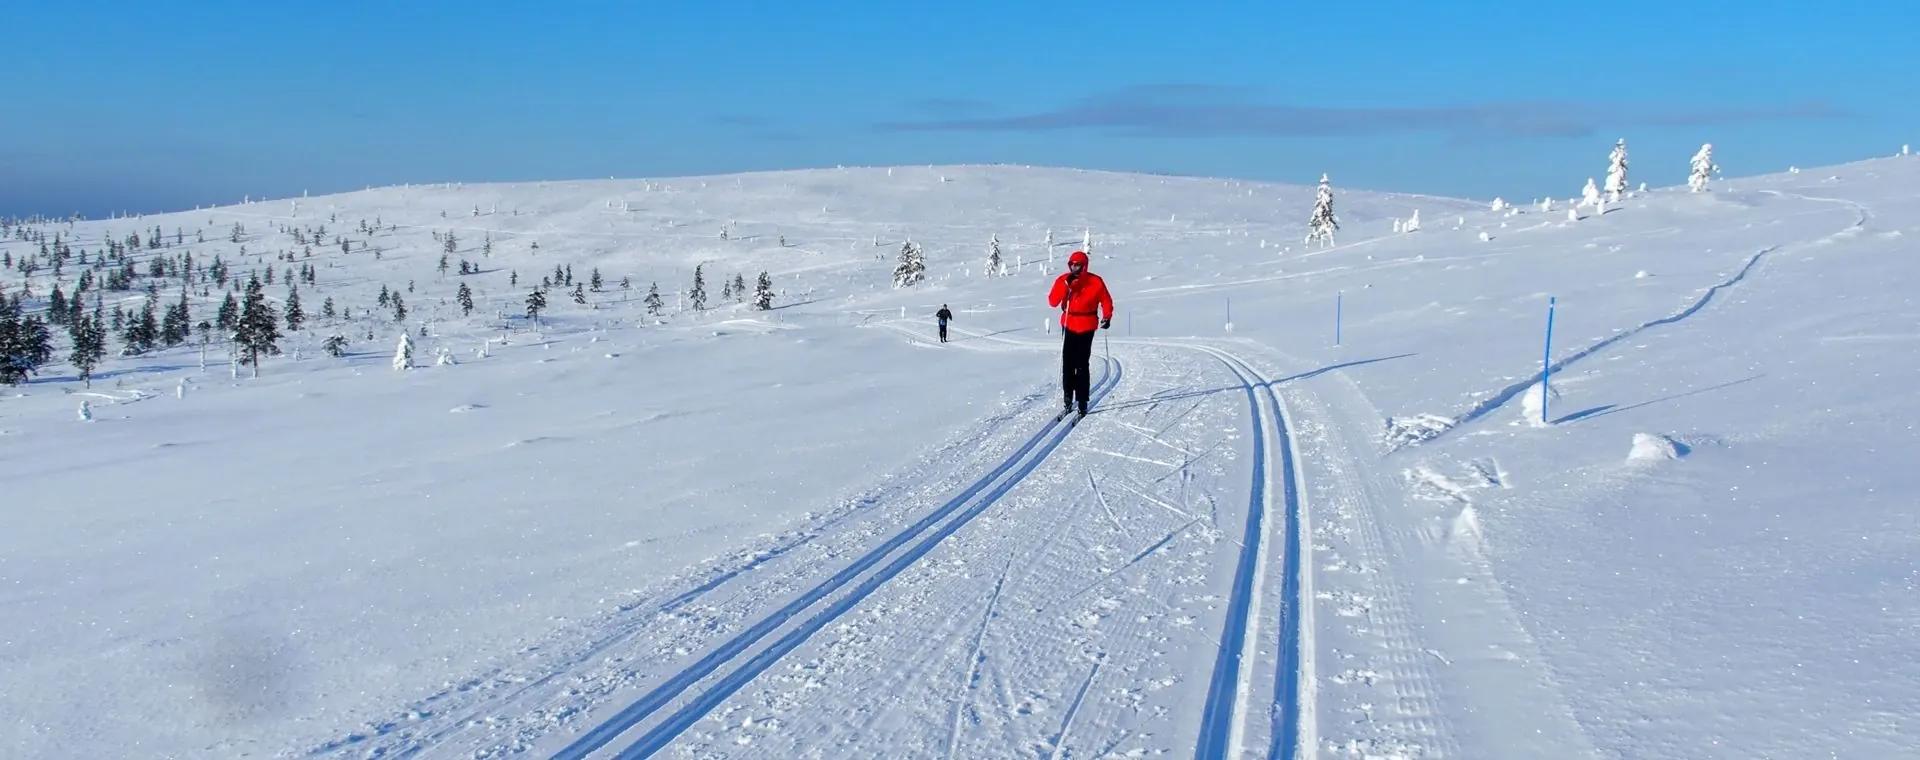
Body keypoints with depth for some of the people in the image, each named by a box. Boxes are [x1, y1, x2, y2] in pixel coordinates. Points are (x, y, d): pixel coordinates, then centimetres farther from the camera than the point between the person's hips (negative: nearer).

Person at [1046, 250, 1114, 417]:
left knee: (1081, 365, -7)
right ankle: (1068, 400, 13)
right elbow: (1053, 302, -8)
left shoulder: (1095, 282, -5)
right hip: (1069, 325, 3)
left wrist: (1107, 317, -8)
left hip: (1086, 327, -3)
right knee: (1067, 363, 3)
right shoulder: (1063, 280, 0)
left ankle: (1082, 402, -2)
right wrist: (1066, 286, -18)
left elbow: (1106, 300, 5)